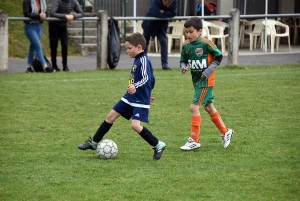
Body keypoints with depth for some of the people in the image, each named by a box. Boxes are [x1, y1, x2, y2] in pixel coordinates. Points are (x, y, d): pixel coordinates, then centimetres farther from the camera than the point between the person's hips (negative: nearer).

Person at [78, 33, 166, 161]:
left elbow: (147, 79, -30)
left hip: (140, 101, -10)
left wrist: (136, 87, -47)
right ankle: (94, 142, 23)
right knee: (110, 117, 11)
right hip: (130, 97, 10)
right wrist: (146, 94, 33)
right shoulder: (137, 60, 12)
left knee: (135, 125, -21)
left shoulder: (144, 60, -17)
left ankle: (158, 146, -6)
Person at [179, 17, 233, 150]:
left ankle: (194, 140, -6)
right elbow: (183, 61, 11)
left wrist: (209, 70, -15)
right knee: (209, 108, 18)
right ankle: (225, 132, 35)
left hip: (206, 81, -7)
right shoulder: (186, 46, 0)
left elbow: (219, 56, -7)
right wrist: (183, 67, -12)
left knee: (194, 107, -12)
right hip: (196, 80, 7)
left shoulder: (206, 44, -17)